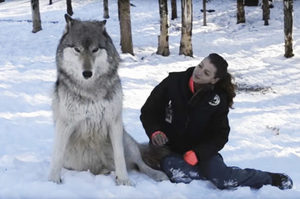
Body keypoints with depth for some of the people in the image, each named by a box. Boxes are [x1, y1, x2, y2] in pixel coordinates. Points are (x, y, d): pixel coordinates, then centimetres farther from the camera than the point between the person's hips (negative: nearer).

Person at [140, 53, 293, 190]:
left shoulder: (218, 99, -8)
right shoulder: (173, 82, -12)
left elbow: (219, 135, -3)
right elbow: (148, 111, -2)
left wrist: (197, 154, -19)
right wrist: (154, 132, -22)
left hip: (200, 149, 1)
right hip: (168, 148, 0)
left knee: (221, 177, -25)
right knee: (174, 172, -36)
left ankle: (270, 178, -3)